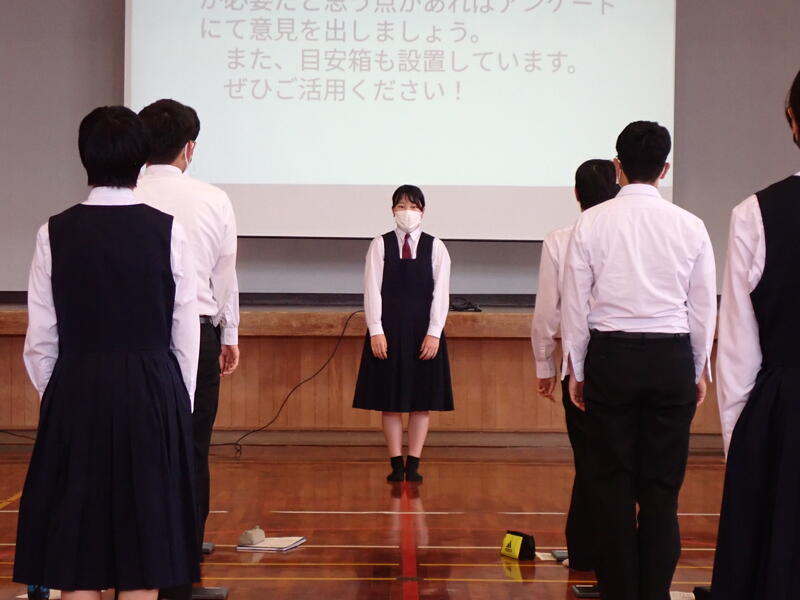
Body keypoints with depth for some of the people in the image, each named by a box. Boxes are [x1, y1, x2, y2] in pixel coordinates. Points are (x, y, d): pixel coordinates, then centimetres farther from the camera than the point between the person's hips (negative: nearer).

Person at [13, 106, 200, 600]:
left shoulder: (56, 233, -3)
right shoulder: (168, 230, -5)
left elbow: (40, 341, -1)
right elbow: (186, 336, -3)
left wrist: (58, 399, 12)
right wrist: (180, 406, 8)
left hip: (75, 396, 1)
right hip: (153, 395, -1)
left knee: (73, 542, 8)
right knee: (145, 548, 7)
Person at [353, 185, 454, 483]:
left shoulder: (435, 247, 2)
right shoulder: (380, 245, 1)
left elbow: (441, 292, -2)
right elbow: (372, 290, -3)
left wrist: (434, 333, -9)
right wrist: (376, 331, -10)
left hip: (423, 330, 1)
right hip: (388, 329, -1)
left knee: (422, 401, 4)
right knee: (390, 401, 4)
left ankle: (414, 464, 11)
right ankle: (396, 464, 11)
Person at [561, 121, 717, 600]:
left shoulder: (592, 224, -5)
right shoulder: (690, 227, -1)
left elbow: (575, 303, -2)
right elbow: (704, 307, 4)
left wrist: (576, 369, 9)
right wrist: (701, 371, 16)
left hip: (610, 356, -1)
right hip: (672, 358, 1)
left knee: (613, 483, 6)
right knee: (663, 487, 6)